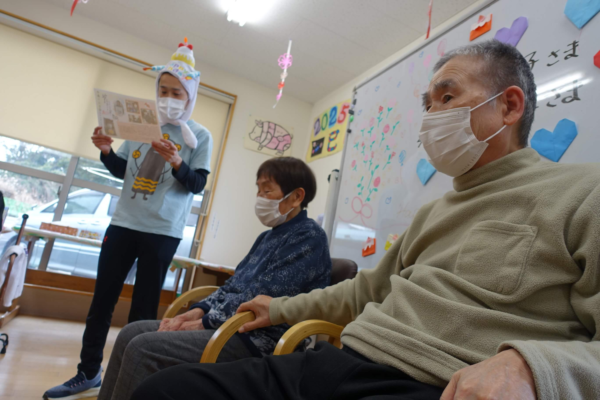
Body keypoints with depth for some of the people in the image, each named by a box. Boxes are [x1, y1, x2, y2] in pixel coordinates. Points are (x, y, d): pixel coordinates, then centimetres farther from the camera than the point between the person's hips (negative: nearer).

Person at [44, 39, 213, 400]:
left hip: (163, 232, -4)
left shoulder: (200, 136, -2)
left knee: (143, 309, 5)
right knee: (102, 300, 10)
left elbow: (197, 185, -7)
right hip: (123, 223, 5)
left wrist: (176, 163, -23)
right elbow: (123, 171, 15)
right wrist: (106, 151, -4)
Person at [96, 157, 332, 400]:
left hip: (256, 340, -9)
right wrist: (196, 312, 1)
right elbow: (231, 285, 17)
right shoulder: (268, 236, 17)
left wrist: (204, 323, -12)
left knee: (143, 348, -18)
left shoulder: (308, 237, -12)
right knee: (131, 333, 3)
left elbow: (262, 298, -20)